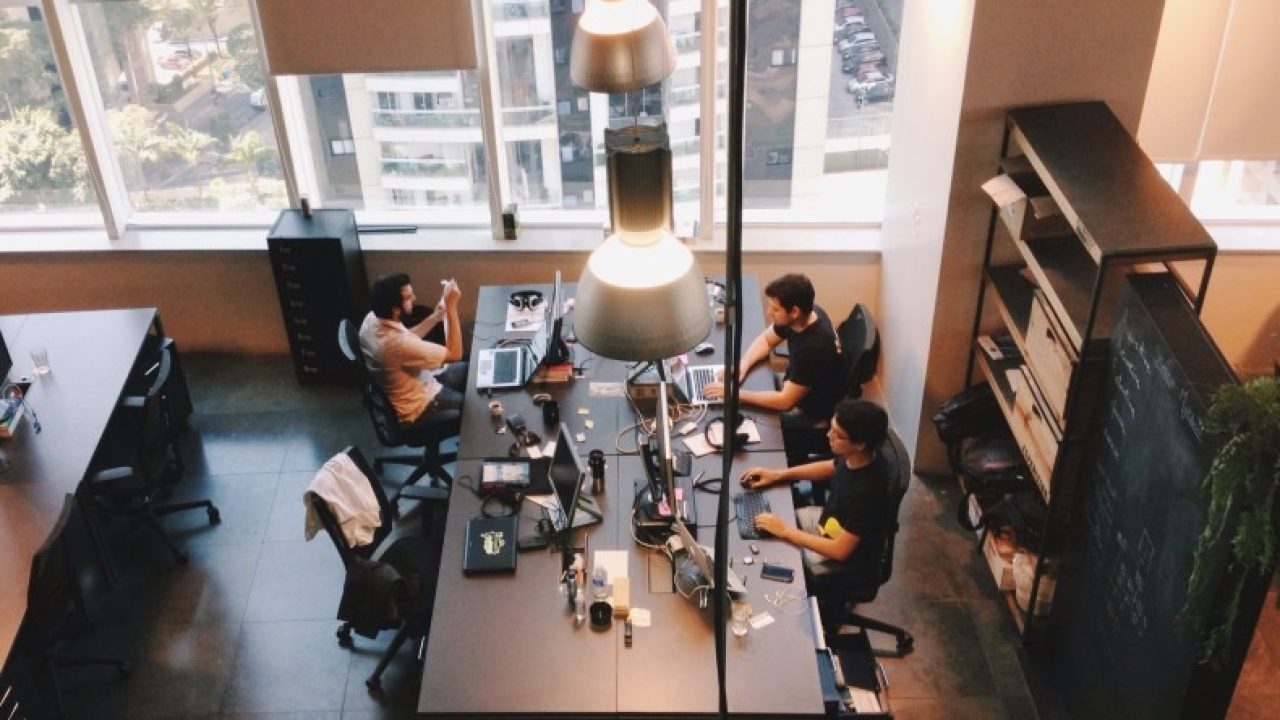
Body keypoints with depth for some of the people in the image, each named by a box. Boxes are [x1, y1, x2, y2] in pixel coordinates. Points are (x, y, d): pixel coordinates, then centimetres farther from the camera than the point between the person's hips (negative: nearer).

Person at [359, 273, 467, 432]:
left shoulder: (372, 319, -14)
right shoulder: (396, 343, -39)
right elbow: (454, 354, -29)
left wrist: (437, 315, 0)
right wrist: (451, 307, -29)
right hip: (418, 408, -8)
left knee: (467, 370, 17)